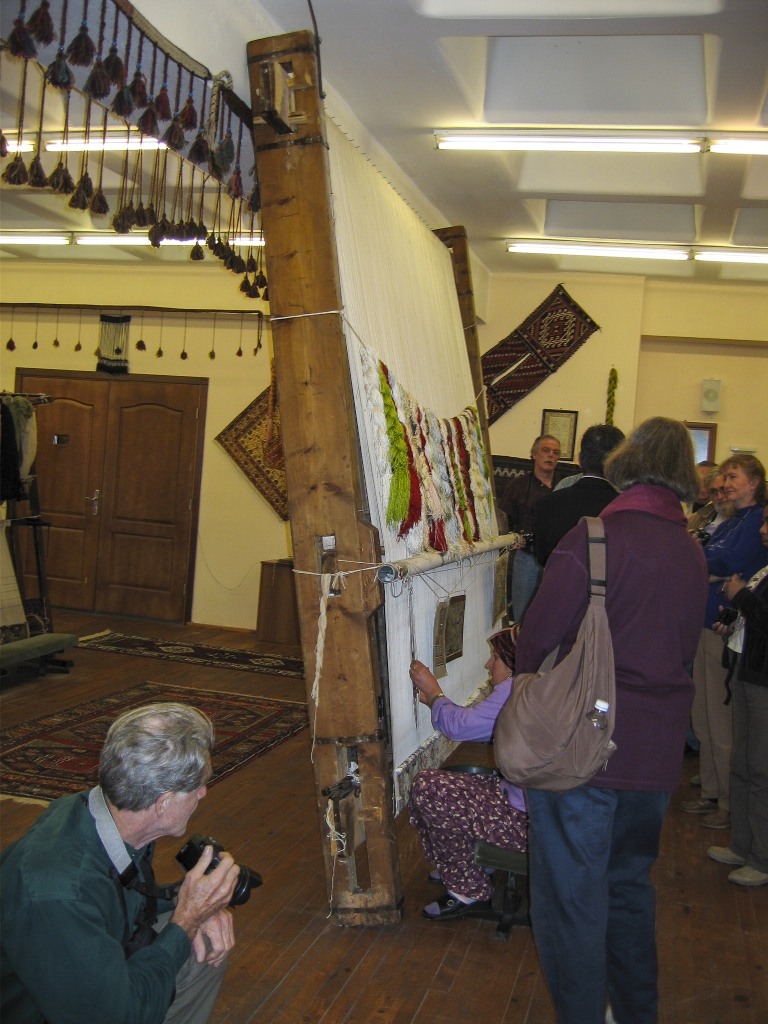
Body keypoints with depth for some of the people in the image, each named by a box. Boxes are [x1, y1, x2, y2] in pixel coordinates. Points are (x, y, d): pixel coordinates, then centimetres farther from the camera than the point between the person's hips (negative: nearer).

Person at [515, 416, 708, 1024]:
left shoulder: (594, 536, -16)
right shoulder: (693, 555, 5)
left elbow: (539, 637, -12)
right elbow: (684, 650, 13)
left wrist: (528, 686, 7)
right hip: (657, 750, 7)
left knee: (572, 895, 8)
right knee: (630, 884, 23)